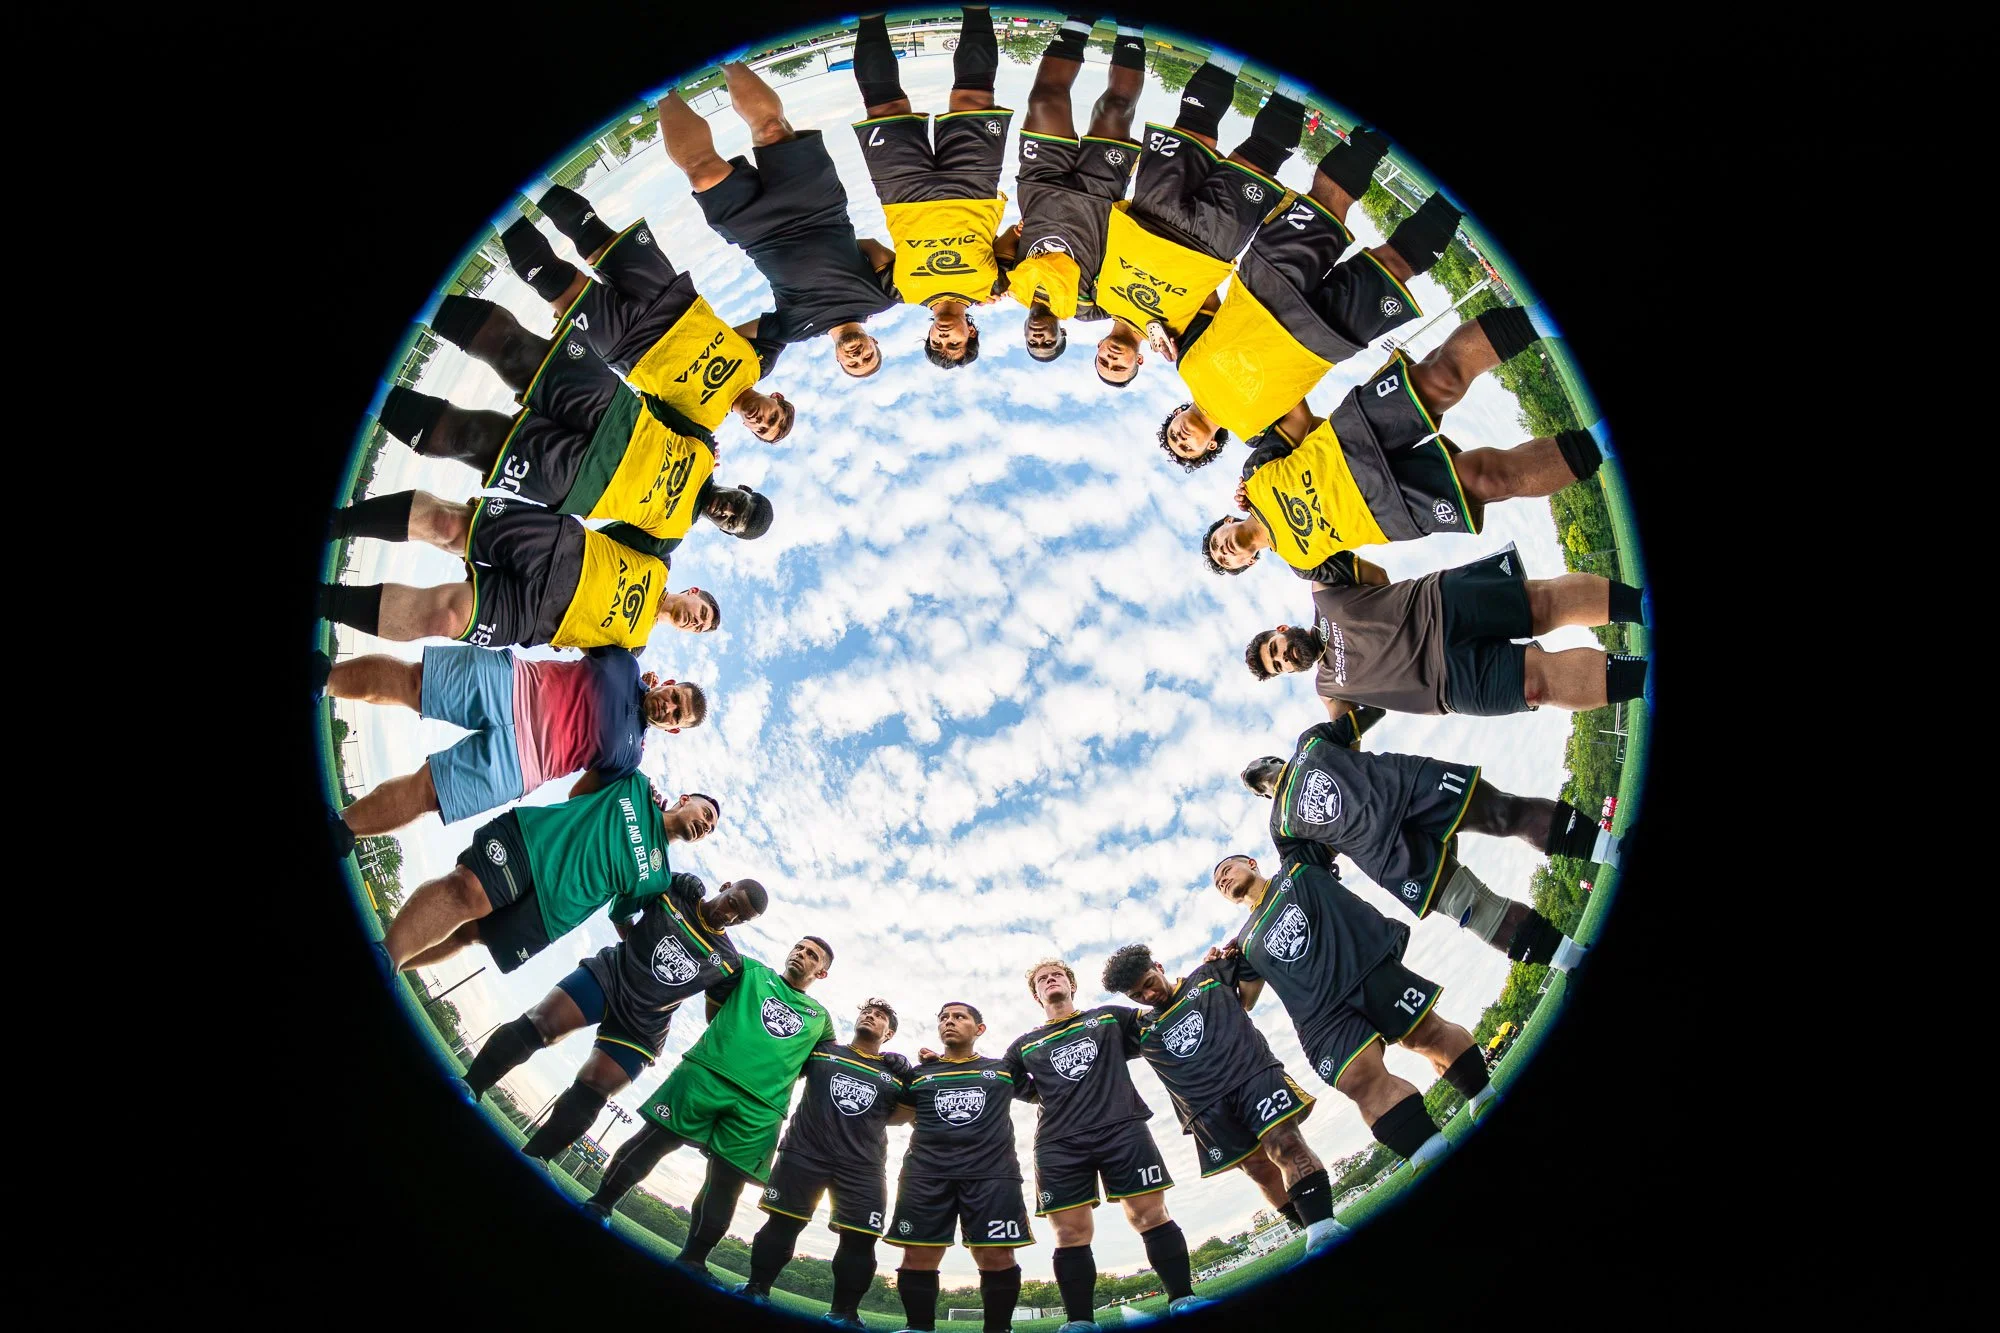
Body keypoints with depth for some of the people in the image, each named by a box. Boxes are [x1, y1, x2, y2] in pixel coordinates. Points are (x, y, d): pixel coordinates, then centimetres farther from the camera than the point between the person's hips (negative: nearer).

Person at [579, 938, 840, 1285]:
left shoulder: (820, 1018, 24)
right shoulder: (752, 972, 19)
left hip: (759, 1108, 2)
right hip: (705, 1074, -2)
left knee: (726, 1185, -1)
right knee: (653, 1141, -5)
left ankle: (692, 1260, 9)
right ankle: (599, 1205, 9)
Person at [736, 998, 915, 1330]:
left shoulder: (897, 1071, 16)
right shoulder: (822, 1049, 14)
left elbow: (911, 1112, 14)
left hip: (863, 1165, 1)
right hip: (805, 1151, -1)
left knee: (860, 1238, -6)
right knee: (783, 1221, -3)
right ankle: (756, 1289, 10)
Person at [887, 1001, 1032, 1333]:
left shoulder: (1004, 1069, 20)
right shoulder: (919, 1074, 22)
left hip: (992, 1171, -1)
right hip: (926, 1171, 1)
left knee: (997, 1257, -11)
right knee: (918, 1256, -6)